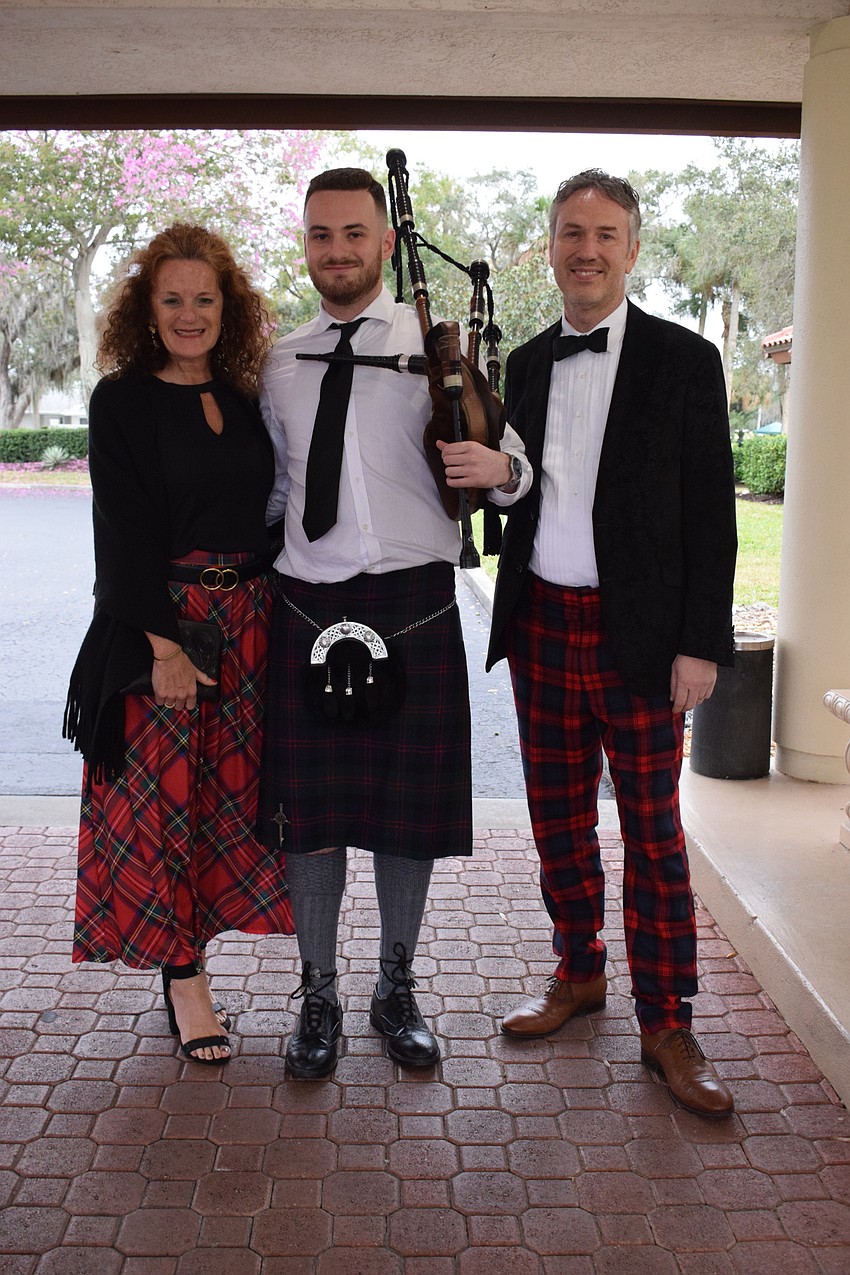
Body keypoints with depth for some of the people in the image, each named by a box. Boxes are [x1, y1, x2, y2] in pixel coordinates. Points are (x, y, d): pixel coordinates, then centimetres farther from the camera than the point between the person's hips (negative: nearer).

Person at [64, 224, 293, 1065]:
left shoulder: (243, 401, 11)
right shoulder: (122, 402, -4)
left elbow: (268, 514, 12)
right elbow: (126, 530, -10)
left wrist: (267, 619, 3)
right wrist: (164, 643, -16)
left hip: (246, 623, 5)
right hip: (159, 624, -5)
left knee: (227, 795, 8)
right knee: (164, 798, 1)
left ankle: (188, 958, 22)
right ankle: (183, 978, 12)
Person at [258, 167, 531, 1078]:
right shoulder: (279, 365, 12)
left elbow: (510, 462, -2)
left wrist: (499, 467, -24)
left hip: (413, 603, -2)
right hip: (308, 606, 2)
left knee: (411, 806, 8)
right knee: (309, 807, 7)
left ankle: (397, 991, 29)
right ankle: (319, 996, 26)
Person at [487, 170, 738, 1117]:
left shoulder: (684, 362, -3)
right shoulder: (526, 364, 11)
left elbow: (709, 514, -5)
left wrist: (700, 643, -11)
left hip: (636, 632, -4)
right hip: (541, 625, 5)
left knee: (652, 835, 3)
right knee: (558, 818, 14)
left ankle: (665, 1025, 16)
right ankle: (578, 974, 32)